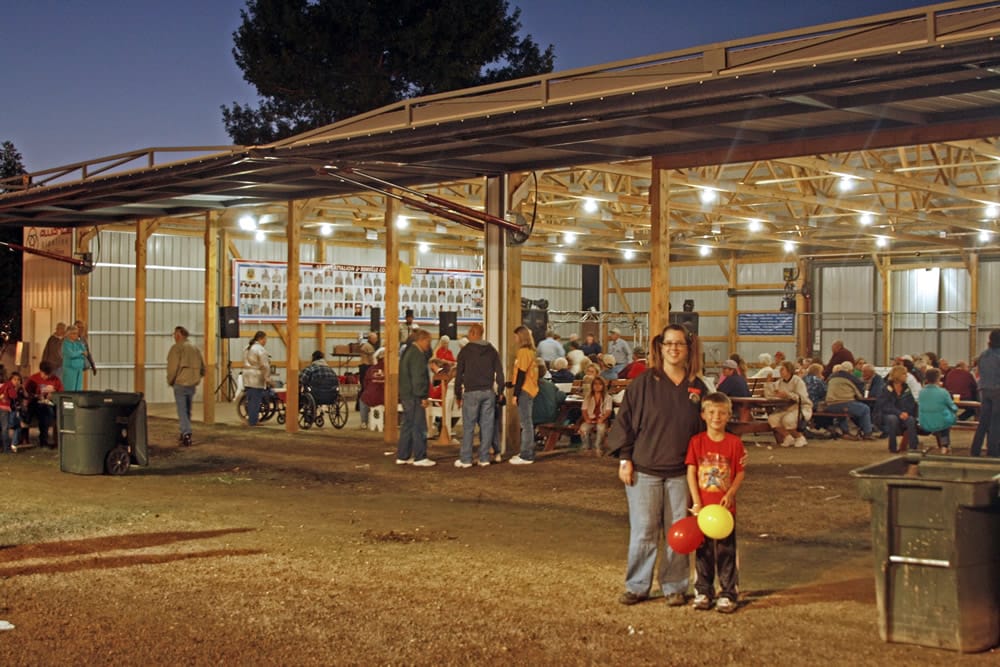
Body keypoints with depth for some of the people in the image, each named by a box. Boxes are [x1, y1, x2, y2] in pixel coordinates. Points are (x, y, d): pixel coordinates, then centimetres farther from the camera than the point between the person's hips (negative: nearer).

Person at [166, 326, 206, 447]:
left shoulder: (176, 348, -9)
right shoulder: (195, 348, 12)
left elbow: (172, 367, -14)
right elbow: (202, 368, 14)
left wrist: (170, 381, 0)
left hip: (180, 384, -6)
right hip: (192, 385, 6)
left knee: (182, 411, -5)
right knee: (187, 411, 17)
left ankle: (186, 435, -15)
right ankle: (185, 433, 26)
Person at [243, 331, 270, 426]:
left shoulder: (248, 348, 17)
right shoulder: (261, 349, -13)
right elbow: (265, 366, -17)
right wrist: (268, 378, -10)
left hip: (247, 378, 9)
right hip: (257, 379, -9)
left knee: (250, 400, 13)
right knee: (256, 400, -4)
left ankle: (250, 418, 19)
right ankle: (253, 421, -2)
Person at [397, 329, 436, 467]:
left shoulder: (408, 351, 15)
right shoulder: (417, 354, -17)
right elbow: (418, 378, -22)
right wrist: (423, 396, -20)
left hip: (406, 395, 11)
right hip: (414, 396, -10)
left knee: (407, 425, 14)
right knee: (419, 427, -6)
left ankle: (402, 456, 18)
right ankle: (420, 458, -4)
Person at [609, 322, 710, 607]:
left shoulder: (698, 388, 6)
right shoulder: (643, 383, -1)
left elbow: (704, 428, 13)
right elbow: (625, 420, 0)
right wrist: (625, 458, -4)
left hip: (680, 473, 2)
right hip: (644, 470, -2)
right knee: (643, 531, 2)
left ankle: (674, 587, 20)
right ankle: (636, 586, 14)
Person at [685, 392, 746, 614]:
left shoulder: (735, 442, -2)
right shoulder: (696, 442, -1)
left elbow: (741, 472, 0)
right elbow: (691, 472, -4)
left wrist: (731, 494, -15)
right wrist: (696, 502, -10)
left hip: (725, 506, -1)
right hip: (702, 506, 1)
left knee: (726, 551, 4)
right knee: (703, 550, 10)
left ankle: (728, 594, 14)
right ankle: (703, 591, 21)